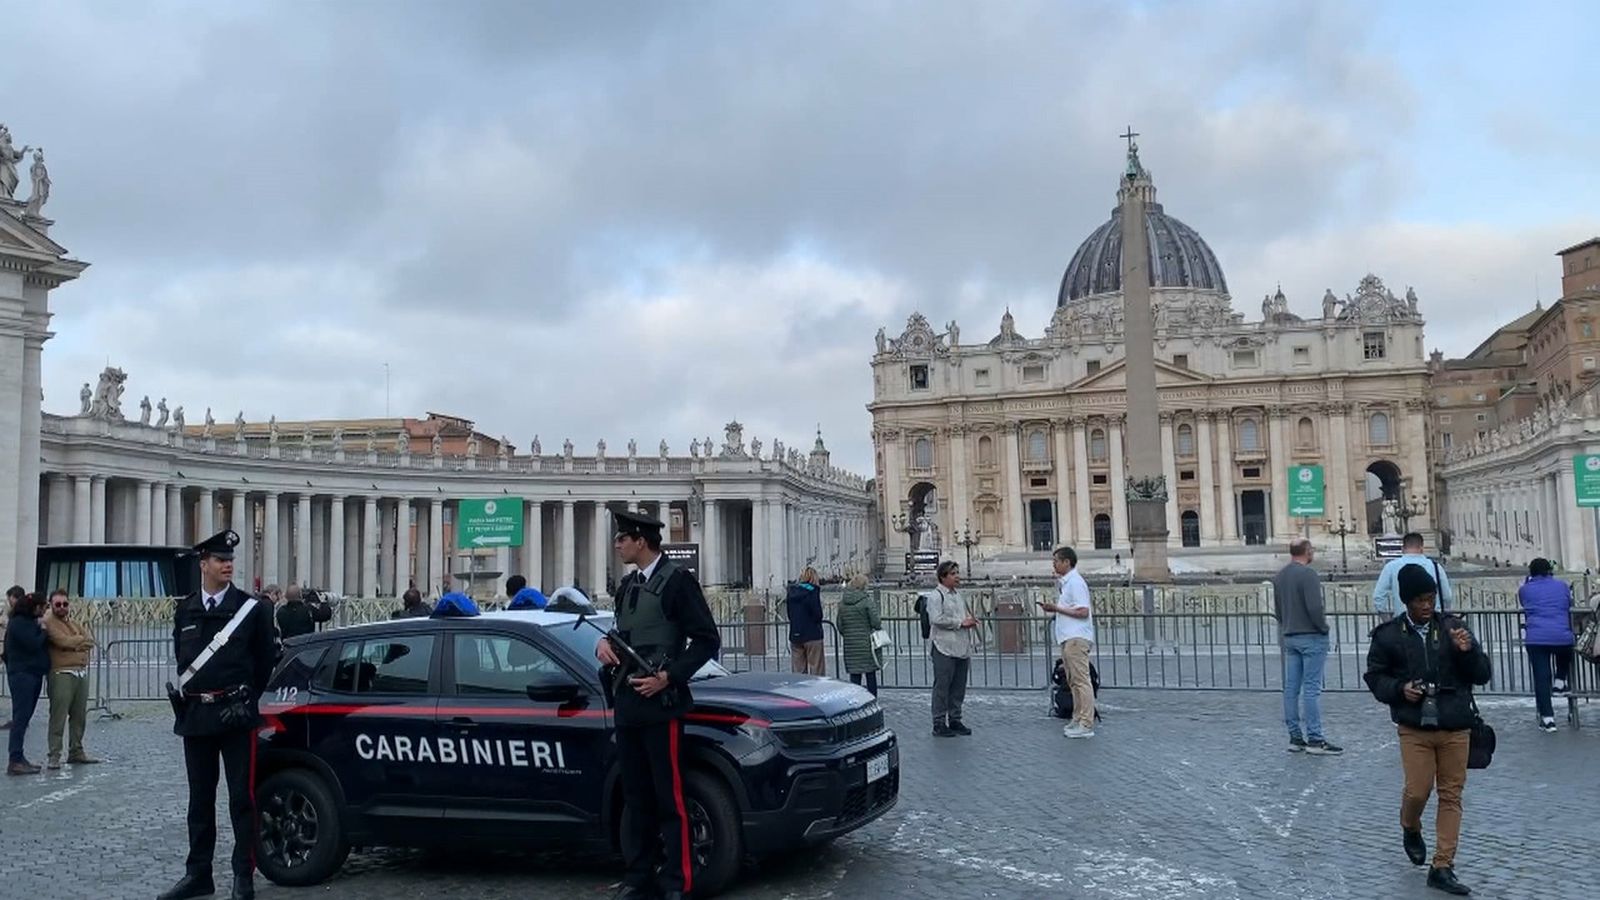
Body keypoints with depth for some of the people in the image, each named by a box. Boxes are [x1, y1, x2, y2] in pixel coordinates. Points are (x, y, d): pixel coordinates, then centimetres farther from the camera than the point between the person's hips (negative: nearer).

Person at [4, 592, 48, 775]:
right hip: (23, 675, -10)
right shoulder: (19, 623, -12)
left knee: (23, 718, 12)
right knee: (21, 717, -10)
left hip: (32, 674, 10)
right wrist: (44, 630, -9)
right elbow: (34, 644, -21)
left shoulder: (28, 622, 17)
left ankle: (19, 758, 16)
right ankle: (15, 761, -10)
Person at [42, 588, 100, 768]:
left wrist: (73, 642, -9)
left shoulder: (76, 623, 19)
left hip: (82, 672, 7)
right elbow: (64, 641, -16)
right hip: (62, 674, -7)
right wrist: (81, 639, 0)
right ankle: (54, 756, -3)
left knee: (79, 716, 11)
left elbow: (91, 642, 6)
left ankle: (76, 752, 20)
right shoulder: (48, 623, -3)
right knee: (58, 716, -8)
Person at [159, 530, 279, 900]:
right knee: (200, 798, 12)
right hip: (196, 715, 4)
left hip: (235, 714, -4)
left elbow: (266, 659, 3)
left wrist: (248, 698, 5)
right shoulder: (185, 610, 8)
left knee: (241, 797, 0)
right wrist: (188, 694, 12)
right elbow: (181, 658, 18)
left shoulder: (251, 608, -3)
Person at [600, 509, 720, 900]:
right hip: (627, 704, 8)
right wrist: (604, 644, 4)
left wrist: (667, 677, -17)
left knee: (670, 797, -3)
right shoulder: (627, 586, 16)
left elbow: (707, 640, -9)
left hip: (660, 704, -7)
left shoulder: (677, 581, -7)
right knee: (635, 797, 13)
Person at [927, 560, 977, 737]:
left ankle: (955, 720, 22)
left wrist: (970, 621, 10)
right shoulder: (935, 596, -7)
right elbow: (936, 619, -18)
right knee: (942, 687, -3)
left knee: (959, 687, 11)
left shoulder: (959, 595, 19)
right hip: (944, 649, -8)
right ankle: (939, 724, 2)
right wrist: (960, 623, -16)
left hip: (961, 648, 8)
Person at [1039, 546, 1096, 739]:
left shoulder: (1075, 582, -13)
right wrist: (1053, 608, 11)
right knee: (1073, 681, 13)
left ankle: (1086, 724, -7)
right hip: (1068, 638, 10)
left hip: (1076, 638, -10)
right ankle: (1078, 720, 19)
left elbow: (1083, 611, -19)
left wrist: (1057, 608, -17)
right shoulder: (1064, 582, 17)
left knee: (1081, 680, -8)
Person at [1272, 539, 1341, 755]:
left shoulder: (1279, 576, 11)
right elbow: (1315, 607, -20)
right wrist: (1323, 627, -6)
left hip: (1289, 638, 8)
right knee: (1312, 689, -5)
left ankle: (1295, 737, 12)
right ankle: (1315, 740, -3)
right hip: (1311, 637, -8)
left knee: (1291, 688, 7)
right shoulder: (1307, 574, -15)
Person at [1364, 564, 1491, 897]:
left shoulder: (1452, 627, 3)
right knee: (1418, 790, -5)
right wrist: (1399, 688, -12)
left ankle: (1442, 867, 12)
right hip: (1414, 728, -2)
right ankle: (1411, 830, 29)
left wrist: (1468, 651, -14)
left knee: (1451, 796, 4)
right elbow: (1375, 676, 7)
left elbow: (1482, 675, 6)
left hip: (1455, 728, 2)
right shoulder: (1388, 635, -1)